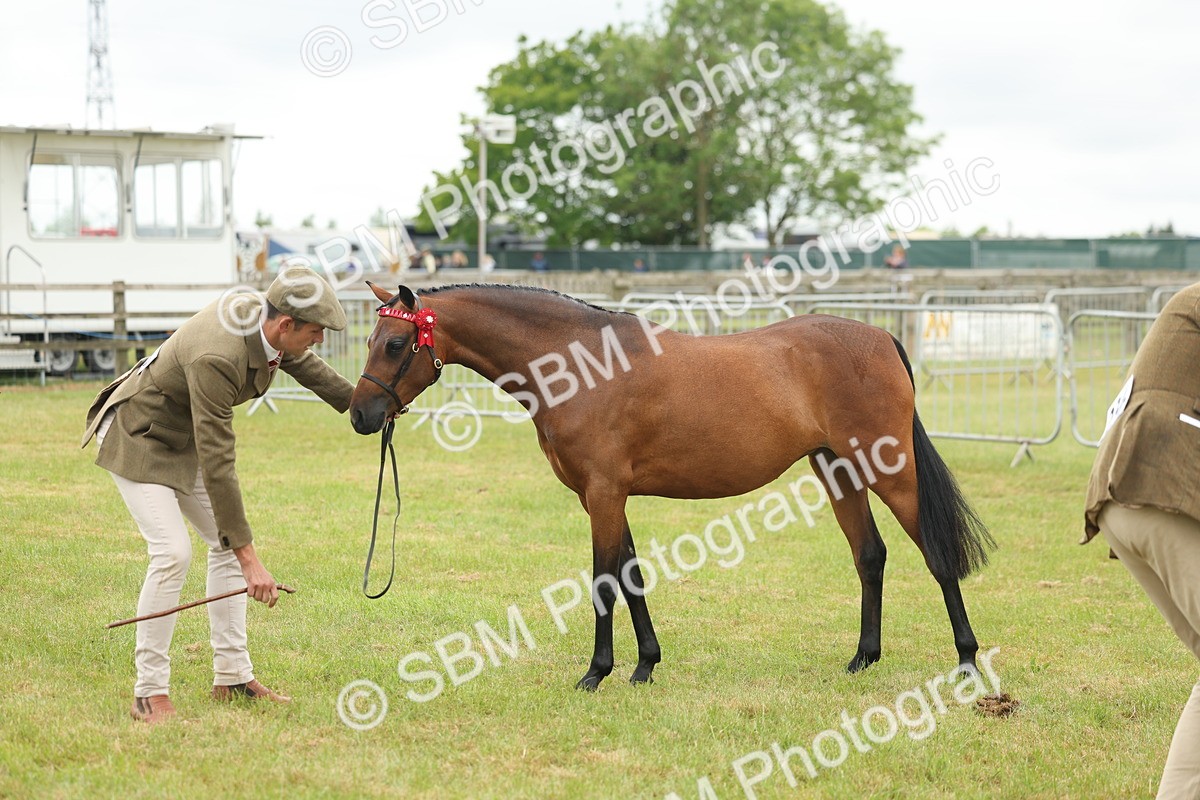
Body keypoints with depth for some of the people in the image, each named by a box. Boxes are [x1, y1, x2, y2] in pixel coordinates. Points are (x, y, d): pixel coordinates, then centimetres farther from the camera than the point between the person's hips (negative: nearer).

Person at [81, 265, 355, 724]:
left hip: (185, 440, 9)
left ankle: (232, 675, 16)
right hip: (138, 442, -9)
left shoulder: (260, 315, -13)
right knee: (172, 553, -20)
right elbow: (217, 466, -38)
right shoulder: (216, 358, -39)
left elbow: (300, 362, 12)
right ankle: (150, 693, -10)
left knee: (228, 543, 8)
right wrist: (249, 558, -37)